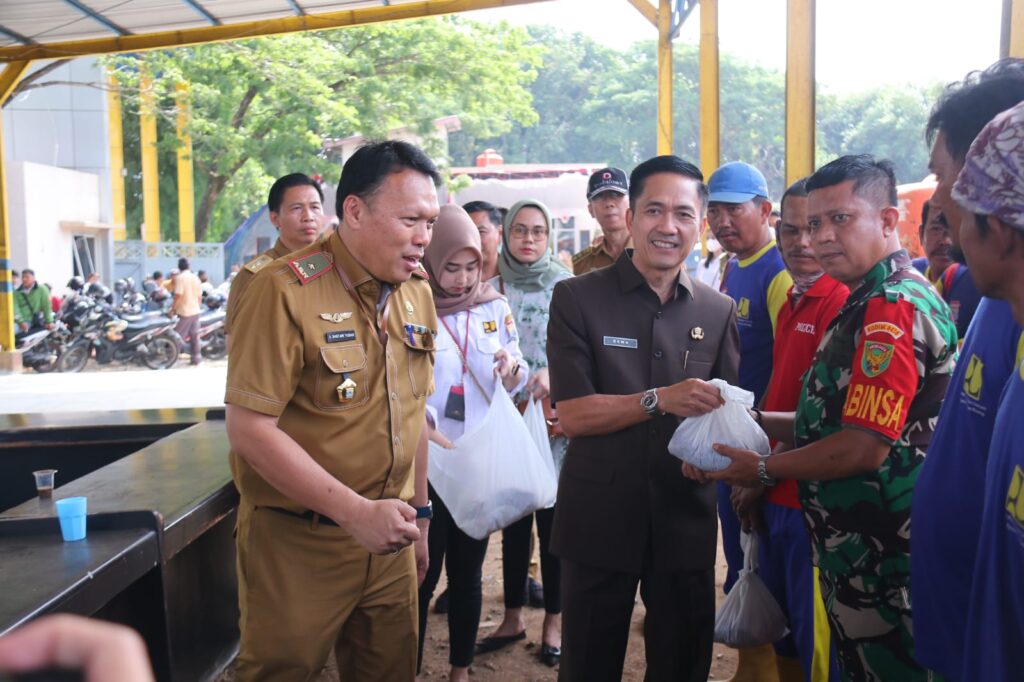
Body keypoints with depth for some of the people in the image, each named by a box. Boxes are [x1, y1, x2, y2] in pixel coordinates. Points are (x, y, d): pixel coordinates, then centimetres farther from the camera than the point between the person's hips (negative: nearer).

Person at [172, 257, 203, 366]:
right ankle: (196, 358, 13)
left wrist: (173, 308, -11)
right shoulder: (195, 277, 7)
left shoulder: (180, 278, -12)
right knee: (194, 335, 10)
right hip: (195, 311, 6)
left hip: (184, 312, -6)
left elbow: (178, 295, -19)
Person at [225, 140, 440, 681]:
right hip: (297, 545, -6)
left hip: (388, 541, 6)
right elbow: (249, 430, -20)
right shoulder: (287, 291, -16)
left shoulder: (418, 292, 5)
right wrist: (356, 512, -23)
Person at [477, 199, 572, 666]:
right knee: (513, 518, 12)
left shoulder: (567, 286, -3)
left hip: (554, 418, -3)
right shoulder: (491, 286, 6)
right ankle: (513, 617, 25)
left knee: (553, 519, 3)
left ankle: (554, 621, 18)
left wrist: (553, 372, -23)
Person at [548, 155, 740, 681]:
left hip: (687, 520, 3)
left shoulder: (718, 311, 4)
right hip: (599, 519, -2)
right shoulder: (577, 298, -7)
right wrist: (660, 400, -25)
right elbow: (572, 414, -12)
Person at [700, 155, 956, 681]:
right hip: (856, 554, 9)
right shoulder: (868, 303, 12)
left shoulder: (894, 306, -20)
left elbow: (864, 448, -24)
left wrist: (763, 470, -11)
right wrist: (756, 421, 4)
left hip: (882, 565, -9)